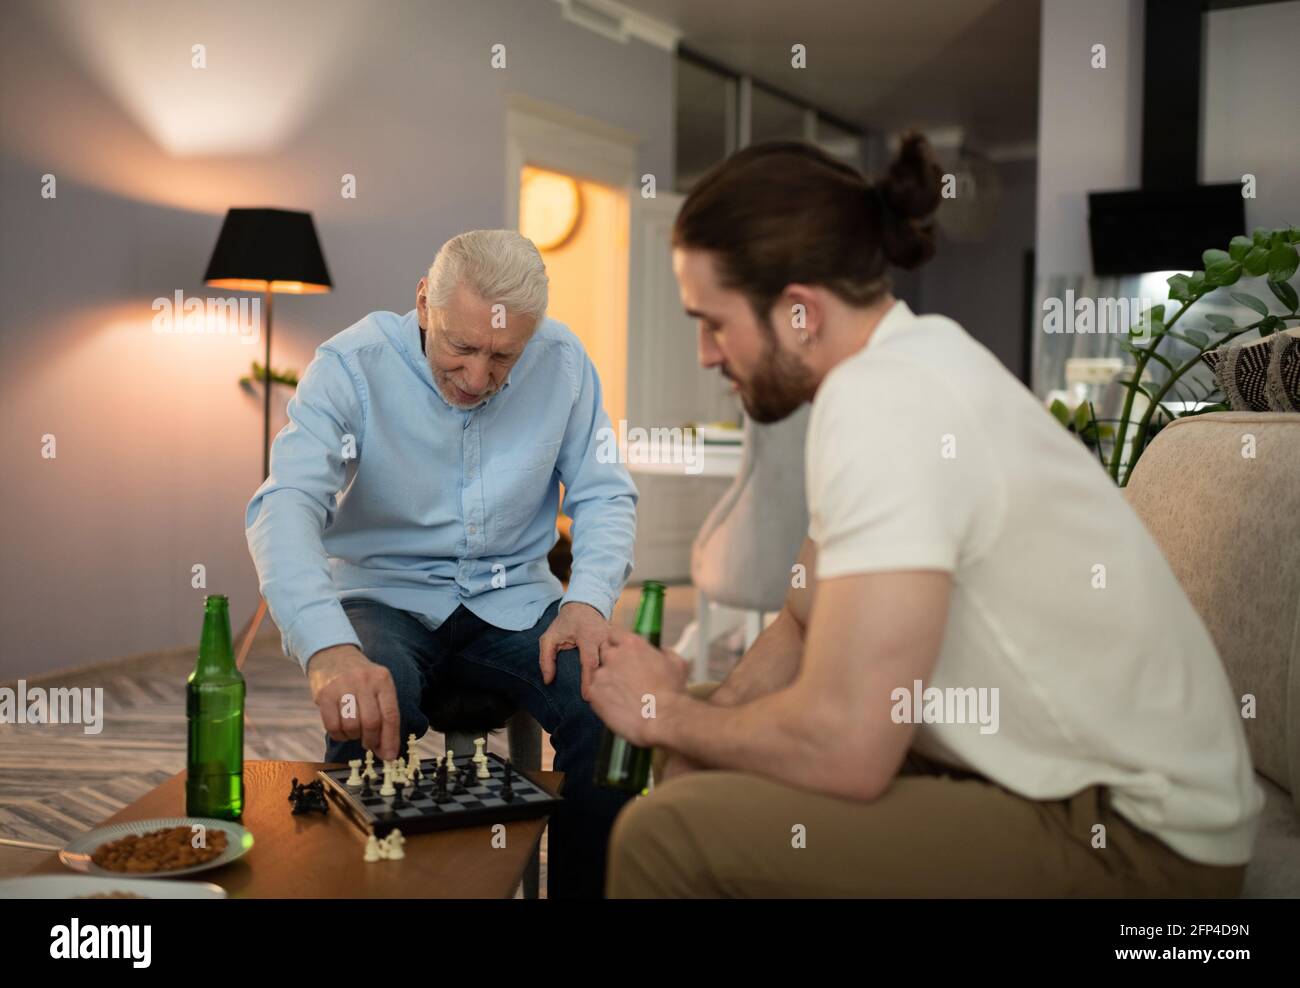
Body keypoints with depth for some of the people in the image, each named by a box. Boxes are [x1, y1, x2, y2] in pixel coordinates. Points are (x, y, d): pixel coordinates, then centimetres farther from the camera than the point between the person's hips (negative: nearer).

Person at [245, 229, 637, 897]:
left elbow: (605, 495, 3)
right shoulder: (352, 365, -14)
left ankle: (583, 890, -3)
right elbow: (284, 507, -27)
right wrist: (329, 650, -44)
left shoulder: (562, 361, -5)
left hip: (513, 601, 2)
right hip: (386, 596, -2)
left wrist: (589, 599, -18)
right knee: (365, 712, -34)